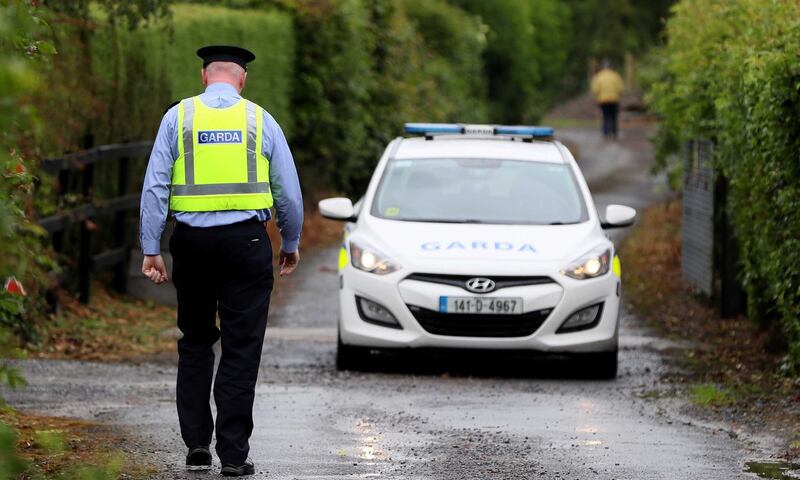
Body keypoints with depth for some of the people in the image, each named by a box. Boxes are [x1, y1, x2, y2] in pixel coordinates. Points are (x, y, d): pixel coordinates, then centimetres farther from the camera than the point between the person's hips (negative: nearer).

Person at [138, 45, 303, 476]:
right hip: (246, 241, -1)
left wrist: (150, 249, 0)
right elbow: (288, 192, 7)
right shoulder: (260, 120, 4)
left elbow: (155, 186, -2)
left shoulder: (178, 117, 3)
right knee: (241, 348, 2)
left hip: (192, 241, 1)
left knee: (195, 343, 15)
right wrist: (290, 245, 21)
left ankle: (197, 444, 9)